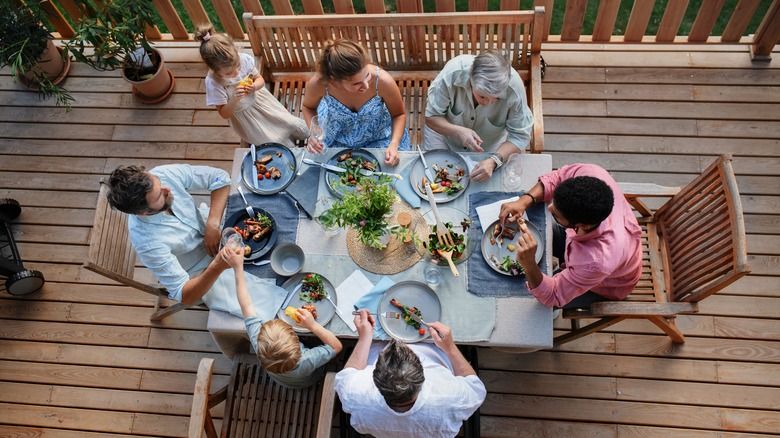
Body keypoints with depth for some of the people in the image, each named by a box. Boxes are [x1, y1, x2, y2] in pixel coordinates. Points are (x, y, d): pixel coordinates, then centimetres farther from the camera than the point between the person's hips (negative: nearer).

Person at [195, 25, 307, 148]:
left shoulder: (244, 59, -24)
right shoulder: (213, 82, -31)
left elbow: (260, 79, -4)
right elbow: (224, 114, -21)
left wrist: (255, 86, -30)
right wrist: (234, 99, -42)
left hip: (259, 99, 4)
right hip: (242, 115, -4)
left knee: (300, 129, 4)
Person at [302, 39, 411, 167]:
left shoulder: (383, 80, -36)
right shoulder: (318, 84, -33)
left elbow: (399, 114, -14)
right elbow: (308, 107, -6)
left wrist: (394, 144, -31)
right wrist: (313, 133, -25)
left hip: (378, 137, 0)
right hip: (336, 139, 1)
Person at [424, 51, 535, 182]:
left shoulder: (514, 87, -36)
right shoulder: (452, 73, -37)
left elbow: (520, 135, -26)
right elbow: (431, 117, -24)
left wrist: (493, 161, -43)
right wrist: (458, 131, -44)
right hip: (446, 128, 0)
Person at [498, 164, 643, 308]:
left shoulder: (597, 262, -50)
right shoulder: (592, 173, -39)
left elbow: (553, 296, -35)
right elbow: (556, 177, -17)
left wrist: (528, 263, -54)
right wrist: (523, 201, -34)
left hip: (604, 286, -5)